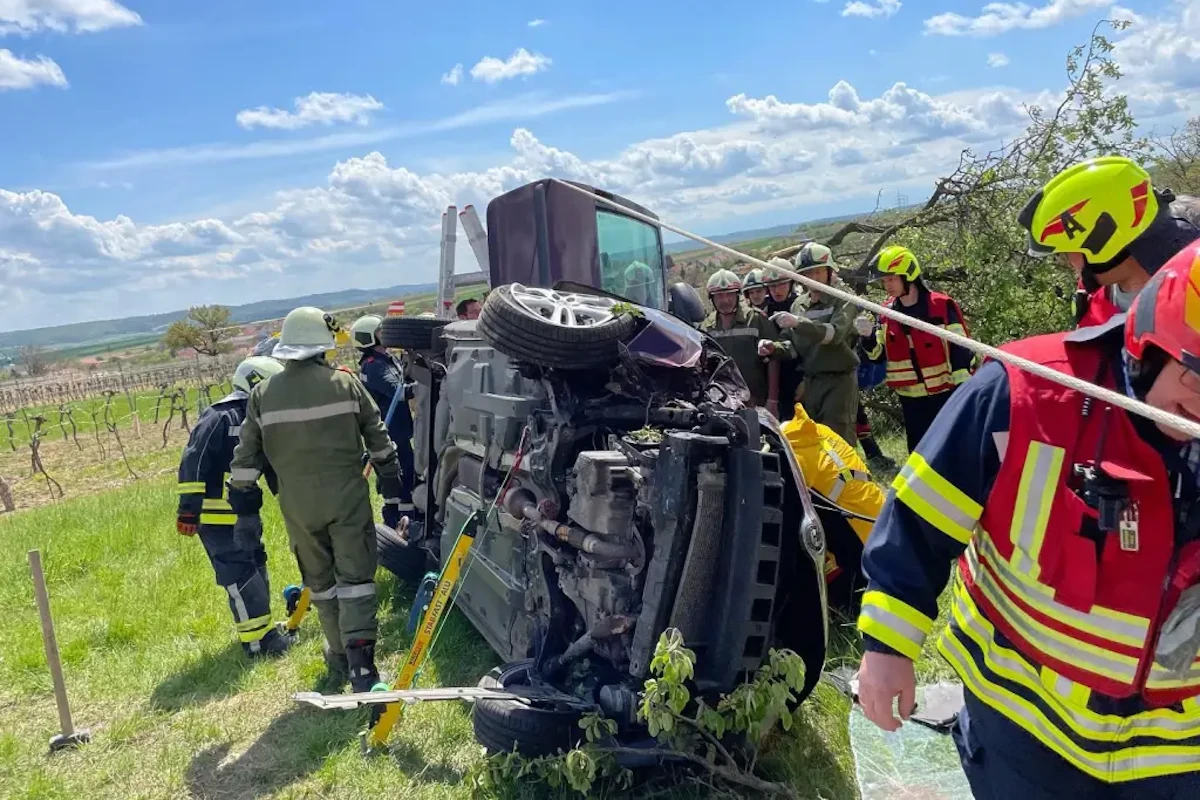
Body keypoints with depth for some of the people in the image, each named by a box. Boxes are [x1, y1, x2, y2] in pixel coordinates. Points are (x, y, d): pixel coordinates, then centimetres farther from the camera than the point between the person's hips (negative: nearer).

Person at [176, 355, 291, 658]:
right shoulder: (219, 418, -18)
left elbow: (275, 472, 15)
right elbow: (192, 464, -22)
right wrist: (188, 509, -23)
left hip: (244, 513, 9)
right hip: (216, 515, -9)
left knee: (256, 568, 15)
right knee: (240, 574, -7)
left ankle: (261, 629, 28)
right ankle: (258, 640, -1)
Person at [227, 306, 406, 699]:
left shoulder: (263, 395, 0)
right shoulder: (345, 384, -5)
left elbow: (246, 458, 4)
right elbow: (380, 442, -1)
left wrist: (245, 506, 15)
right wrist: (392, 494, 7)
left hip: (298, 505, 3)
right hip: (347, 497, -2)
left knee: (321, 582, 17)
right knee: (355, 579, 1)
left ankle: (340, 656, 29)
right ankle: (361, 664, -8)